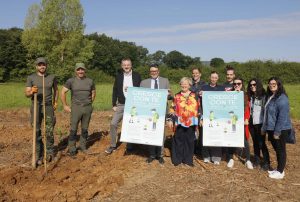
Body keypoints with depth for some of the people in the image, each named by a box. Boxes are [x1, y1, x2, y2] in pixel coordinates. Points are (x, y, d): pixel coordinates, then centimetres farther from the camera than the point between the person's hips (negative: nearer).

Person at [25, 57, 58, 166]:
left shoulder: (52, 77, 2)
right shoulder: (31, 78, -2)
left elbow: (55, 89, 19)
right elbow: (26, 94, -6)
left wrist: (55, 102, 10)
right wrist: (31, 92, -28)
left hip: (48, 107, 0)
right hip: (36, 107, 0)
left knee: (49, 132, 1)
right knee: (37, 132, 3)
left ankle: (50, 152, 22)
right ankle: (39, 155, 14)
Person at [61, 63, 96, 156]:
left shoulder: (90, 81, 7)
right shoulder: (71, 81, 0)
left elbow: (93, 93, 19)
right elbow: (63, 92, 2)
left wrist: (90, 103, 12)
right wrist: (65, 105, -1)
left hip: (88, 108, 2)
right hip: (76, 107, -2)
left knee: (85, 129, 10)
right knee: (73, 129, -2)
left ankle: (83, 146, 23)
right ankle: (72, 149, 8)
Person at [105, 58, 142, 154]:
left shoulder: (137, 76, -1)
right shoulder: (119, 76, 4)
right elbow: (115, 91, 5)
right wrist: (114, 105, 0)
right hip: (121, 105, 2)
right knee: (113, 124, -4)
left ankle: (129, 147, 19)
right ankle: (113, 145, 10)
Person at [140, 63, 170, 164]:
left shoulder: (165, 81, 8)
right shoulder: (144, 82, 9)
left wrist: (169, 93, -17)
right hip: (149, 111, 1)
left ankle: (160, 155, 18)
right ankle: (152, 154, 19)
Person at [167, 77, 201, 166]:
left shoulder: (195, 96, 7)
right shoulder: (177, 96, 6)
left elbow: (199, 108, 9)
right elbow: (173, 109, 4)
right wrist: (170, 119, -3)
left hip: (191, 123, 1)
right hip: (180, 122, -1)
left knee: (189, 141, 8)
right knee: (179, 141, 4)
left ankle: (188, 159, 19)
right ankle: (177, 159, 15)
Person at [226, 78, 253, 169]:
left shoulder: (245, 95, 5)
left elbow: (247, 108, 3)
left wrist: (246, 119, -8)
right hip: (231, 120, 0)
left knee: (245, 140, 2)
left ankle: (248, 160, 14)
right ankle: (230, 159, 18)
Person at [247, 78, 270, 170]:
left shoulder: (263, 96, -9)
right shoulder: (251, 96, 10)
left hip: (260, 123, -6)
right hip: (252, 122, 6)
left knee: (261, 143, -4)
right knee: (255, 142, 13)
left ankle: (266, 162, 8)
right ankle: (257, 160, 24)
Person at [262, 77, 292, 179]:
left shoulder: (282, 98, -18)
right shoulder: (270, 97, 10)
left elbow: (282, 117, -22)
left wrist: (277, 131, -21)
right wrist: (264, 128, 16)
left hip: (280, 130, -9)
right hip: (271, 129, 9)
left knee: (280, 150, 4)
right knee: (277, 149, 18)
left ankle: (280, 172, 16)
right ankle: (278, 169, 31)